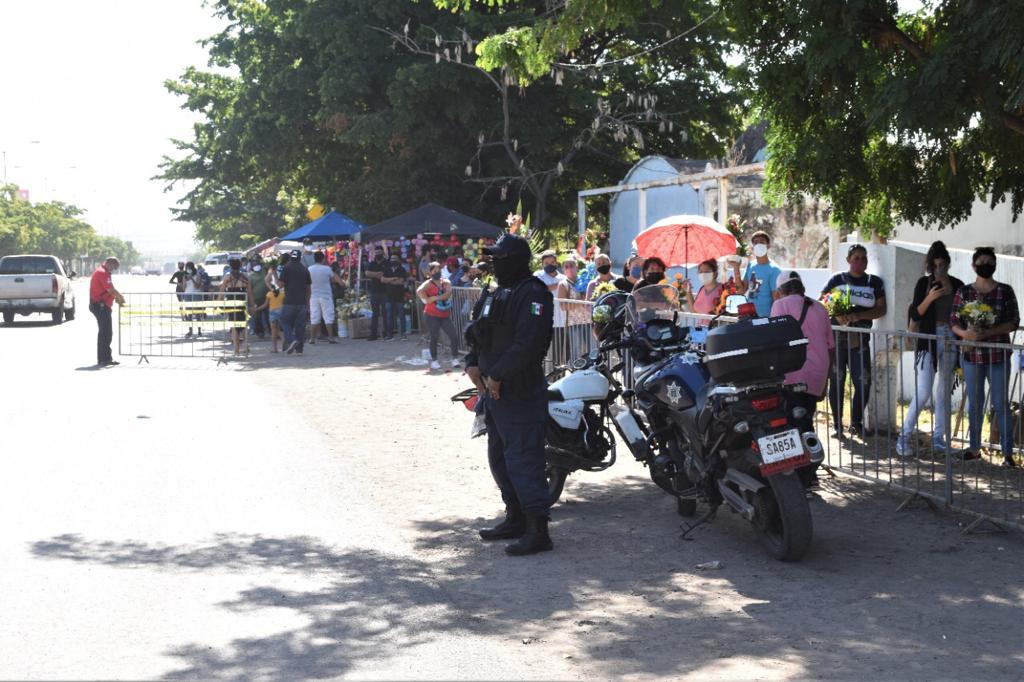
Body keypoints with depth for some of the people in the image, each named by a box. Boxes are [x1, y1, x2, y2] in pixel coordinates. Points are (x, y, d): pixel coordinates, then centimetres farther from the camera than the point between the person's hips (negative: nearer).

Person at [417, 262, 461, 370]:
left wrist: (434, 298, -19)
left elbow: (448, 294, -12)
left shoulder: (446, 282, 8)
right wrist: (427, 299, -15)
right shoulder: (428, 283, -5)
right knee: (434, 337, 0)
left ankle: (455, 359, 7)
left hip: (445, 315, 4)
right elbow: (419, 291, -25)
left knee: (454, 336, -3)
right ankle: (434, 361, 11)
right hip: (432, 315, -4)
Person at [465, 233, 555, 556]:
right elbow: (478, 333, 23)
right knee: (499, 457, 18)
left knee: (523, 460, -10)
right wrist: (473, 365, 5)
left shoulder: (533, 294, -14)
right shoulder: (497, 293, 17)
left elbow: (528, 343, -25)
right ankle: (515, 518, 30)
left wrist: (497, 375, -22)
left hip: (520, 393, -10)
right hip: (494, 392, 10)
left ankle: (538, 531, -7)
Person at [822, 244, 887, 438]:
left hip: (860, 339, 1)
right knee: (837, 381, 1)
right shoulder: (837, 279, 7)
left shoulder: (874, 282, 10)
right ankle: (837, 424, 8)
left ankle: (856, 423, 11)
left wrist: (857, 315, -13)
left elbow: (881, 309, 3)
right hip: (837, 337, -1)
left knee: (863, 382, -5)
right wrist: (836, 314, -14)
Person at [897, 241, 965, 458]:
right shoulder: (924, 283, -2)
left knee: (943, 392, 8)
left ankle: (938, 438, 15)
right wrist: (929, 298, -18)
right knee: (923, 392, -10)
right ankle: (904, 437, -3)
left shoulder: (957, 285, 7)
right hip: (929, 341, -4)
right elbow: (915, 315, -4)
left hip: (950, 340, 4)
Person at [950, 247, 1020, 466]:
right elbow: (954, 322, 4)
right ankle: (974, 448, 22)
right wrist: (966, 333, -18)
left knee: (1001, 404, -2)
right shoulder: (964, 292, 4)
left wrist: (987, 332, -19)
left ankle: (1008, 452, 3)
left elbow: (1014, 322, -6)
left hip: (998, 356, -2)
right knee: (974, 403, 10)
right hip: (972, 355, 2)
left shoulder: (1005, 291, -1)